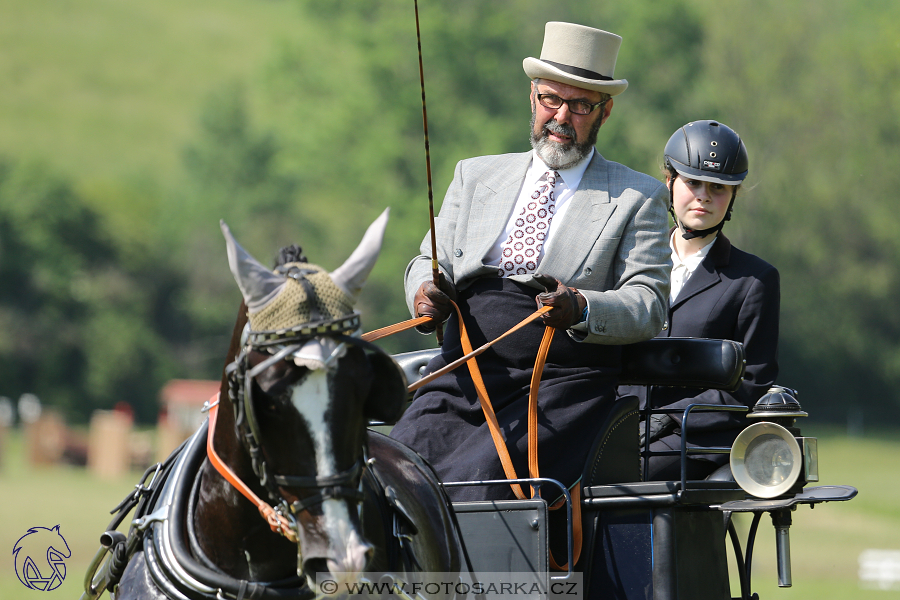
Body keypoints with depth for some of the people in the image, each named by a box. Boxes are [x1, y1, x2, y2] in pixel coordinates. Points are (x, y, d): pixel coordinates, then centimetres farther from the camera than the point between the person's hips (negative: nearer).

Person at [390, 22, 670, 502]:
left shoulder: (637, 197, 11)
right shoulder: (476, 175, 23)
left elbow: (647, 305, 1)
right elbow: (430, 262, 23)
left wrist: (581, 309, -20)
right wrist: (426, 290, -2)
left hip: (561, 383, -4)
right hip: (462, 375, 4)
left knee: (482, 476, -31)